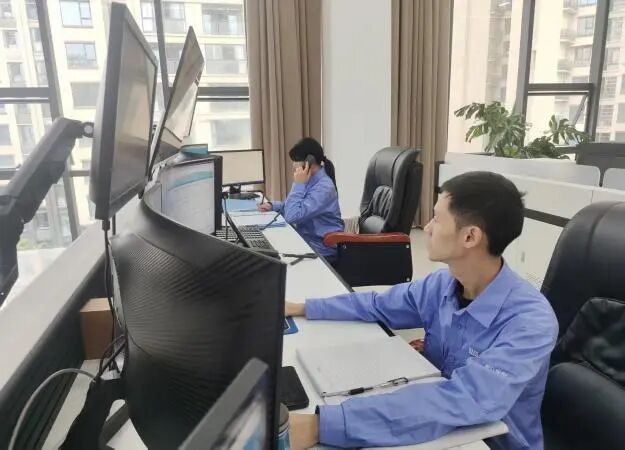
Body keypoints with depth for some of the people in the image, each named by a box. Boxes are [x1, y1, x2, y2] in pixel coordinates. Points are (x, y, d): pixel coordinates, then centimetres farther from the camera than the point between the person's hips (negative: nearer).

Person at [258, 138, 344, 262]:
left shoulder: (323, 187, -24)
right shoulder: (310, 180, 6)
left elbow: (292, 216, -30)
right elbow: (293, 207, 19)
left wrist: (299, 184, -22)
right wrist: (273, 206, 2)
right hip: (306, 241, 8)